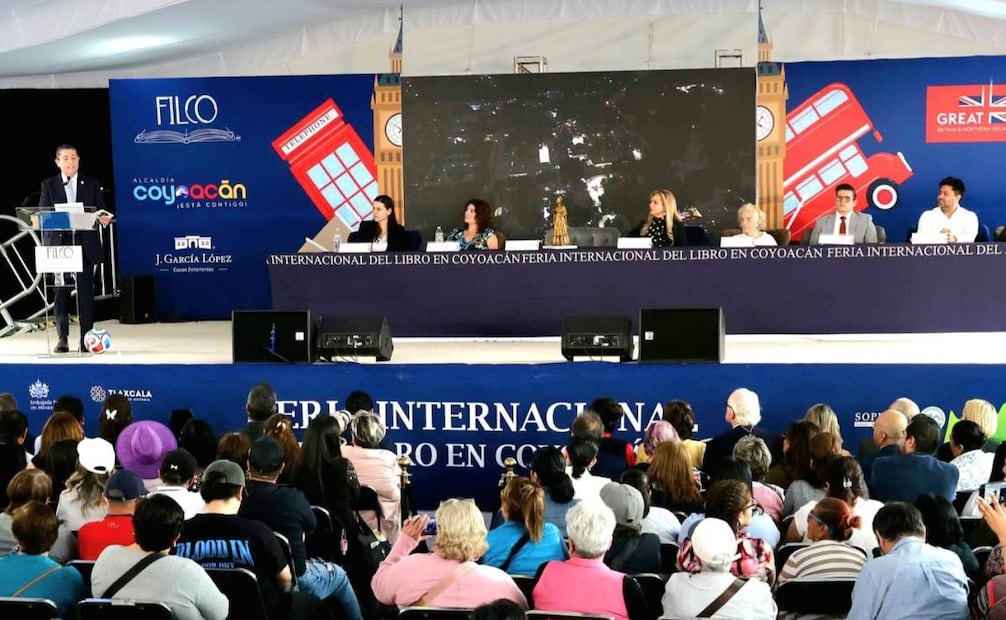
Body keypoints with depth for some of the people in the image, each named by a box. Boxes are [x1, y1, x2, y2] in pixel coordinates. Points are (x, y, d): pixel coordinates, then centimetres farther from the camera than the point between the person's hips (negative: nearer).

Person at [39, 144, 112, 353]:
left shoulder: (92, 185, 10)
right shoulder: (48, 185, 10)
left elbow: (101, 211, 7)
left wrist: (104, 218, -17)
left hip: (85, 245, 0)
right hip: (59, 245, 0)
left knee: (85, 292, -1)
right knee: (60, 292, 0)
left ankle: (86, 339, 4)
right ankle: (62, 338, 7)